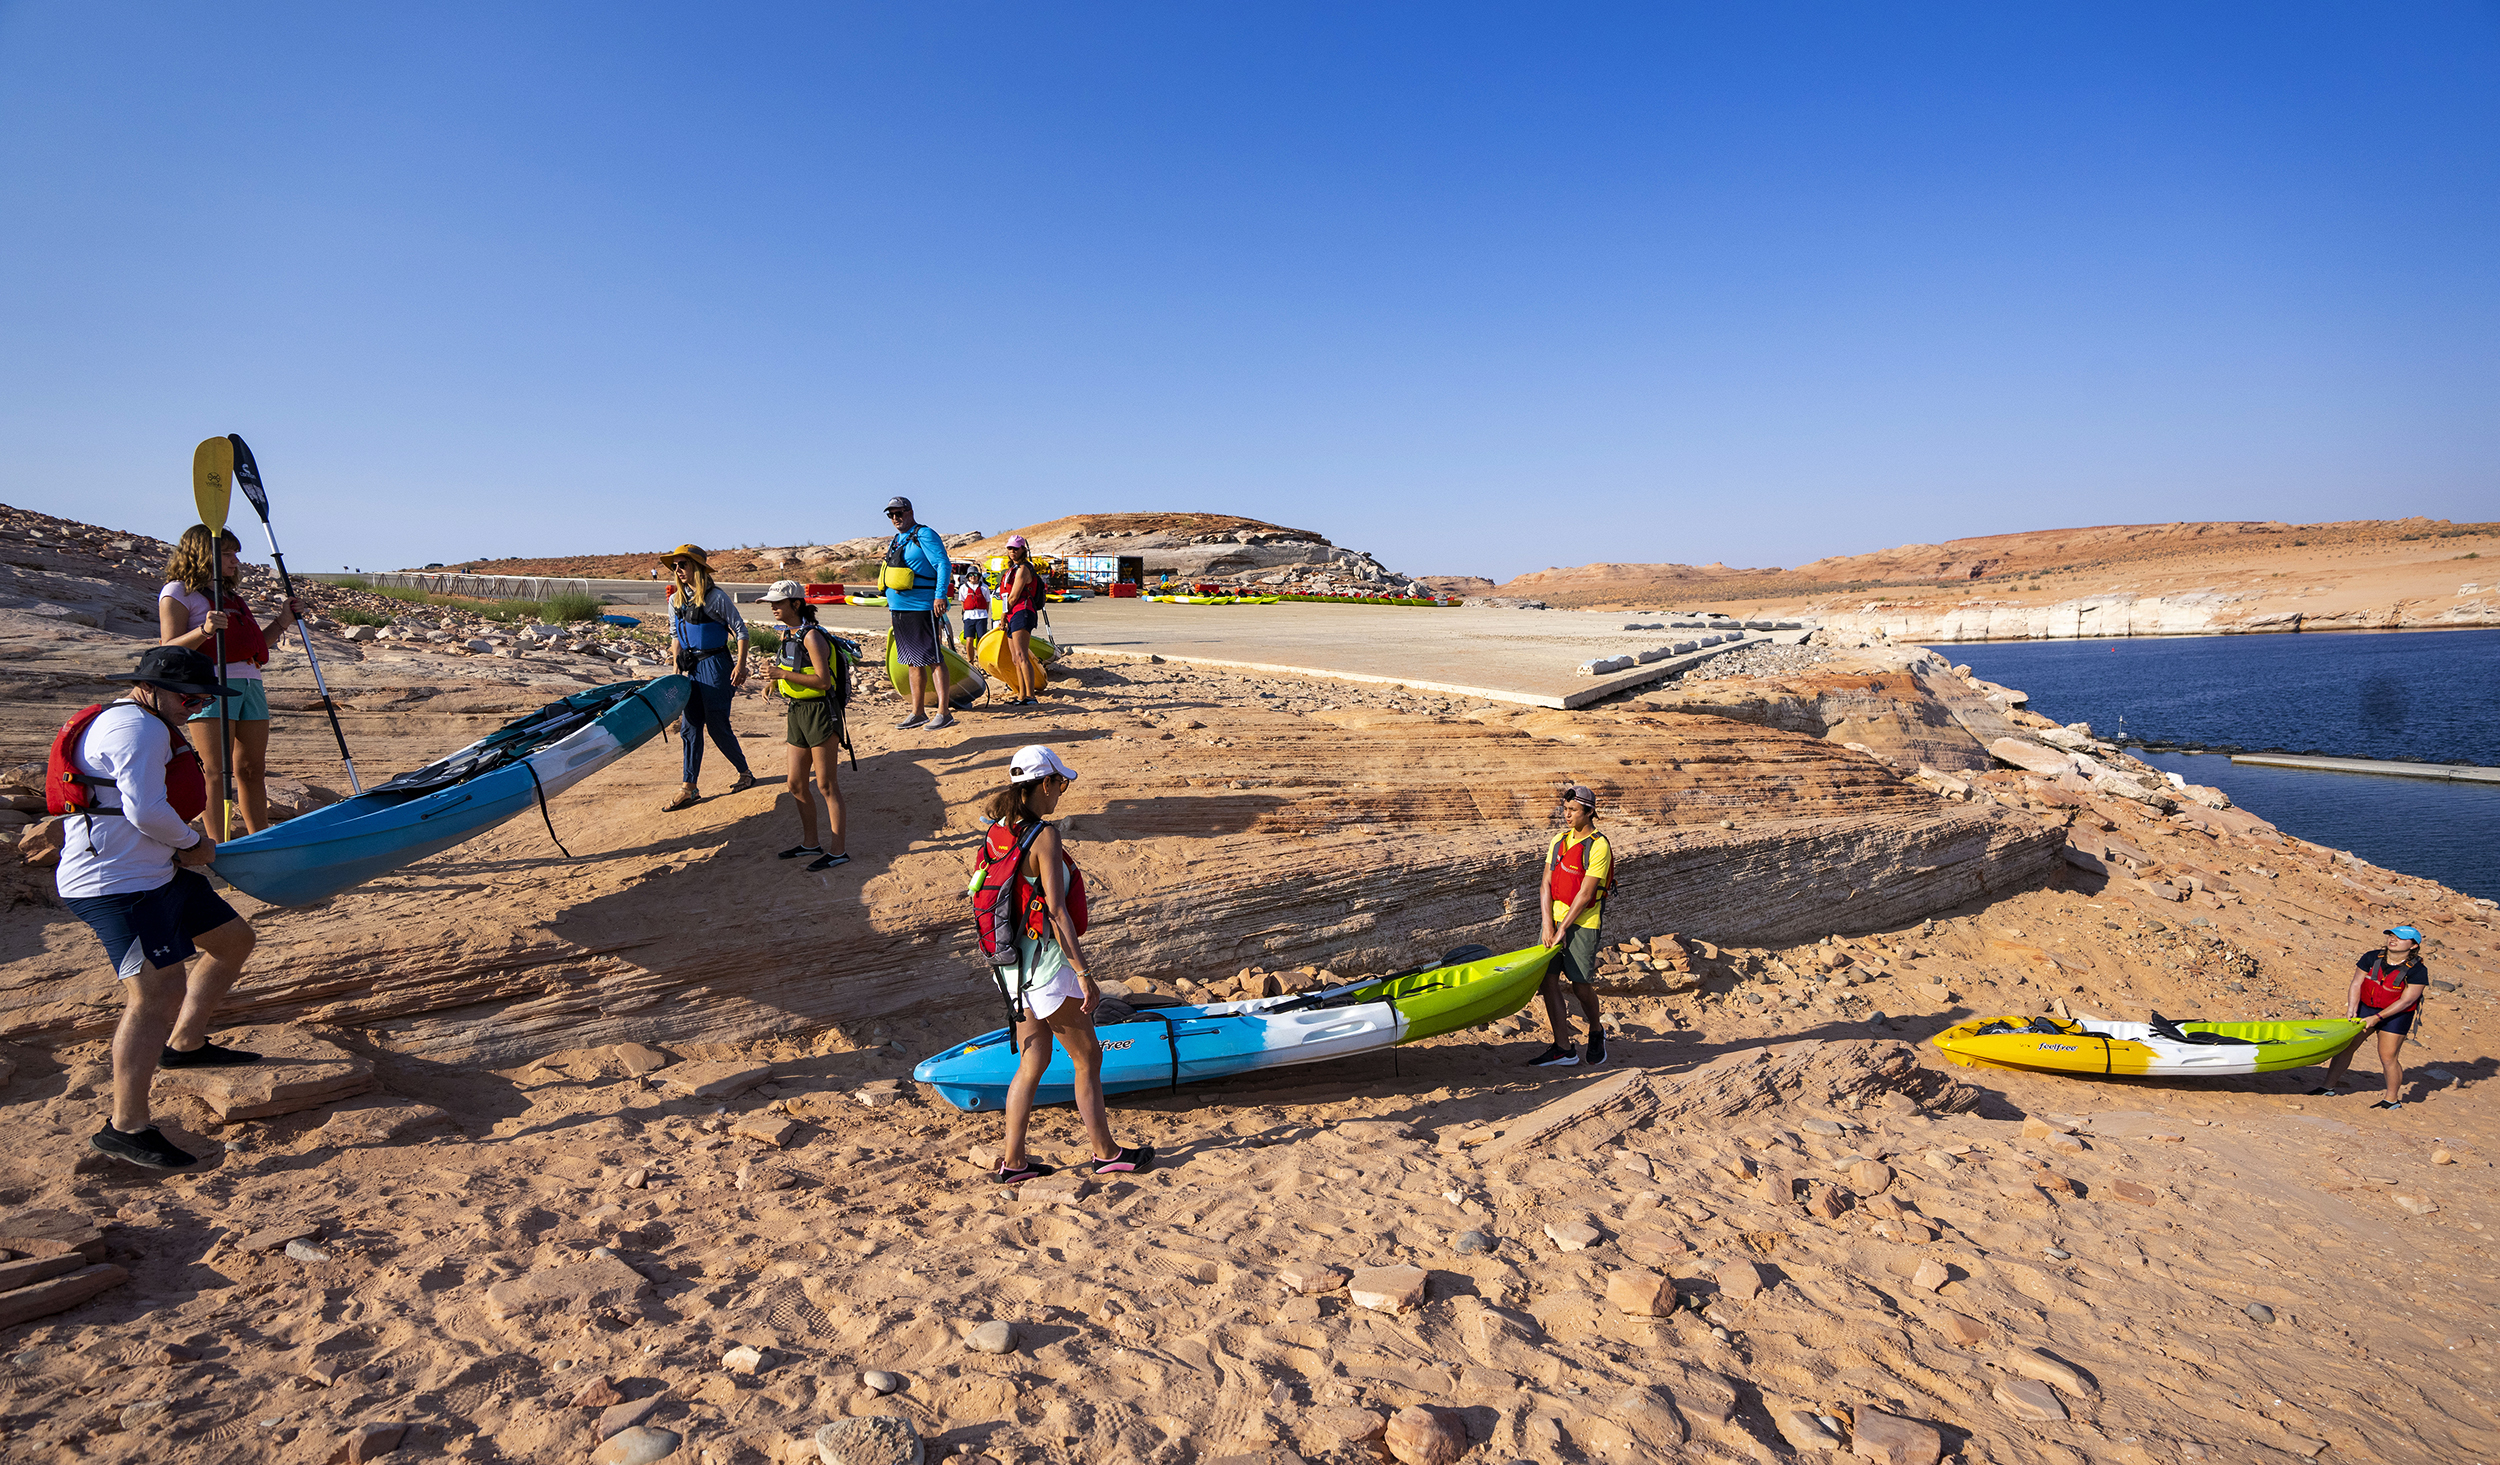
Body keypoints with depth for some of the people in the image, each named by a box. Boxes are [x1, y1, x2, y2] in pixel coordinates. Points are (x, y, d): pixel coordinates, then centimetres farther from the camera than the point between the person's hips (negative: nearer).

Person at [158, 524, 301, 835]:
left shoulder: (231, 595, 24)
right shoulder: (178, 592, 1)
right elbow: (169, 649, -9)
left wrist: (282, 622, 14)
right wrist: (204, 630, -25)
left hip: (250, 683, 7)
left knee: (253, 771, 9)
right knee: (217, 774, -9)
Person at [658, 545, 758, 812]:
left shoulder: (715, 596, -11)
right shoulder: (675, 600, 8)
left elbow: (740, 630, -9)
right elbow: (676, 635, 20)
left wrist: (741, 665, -16)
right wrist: (677, 666, 14)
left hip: (715, 665, -7)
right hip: (692, 668, 7)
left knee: (718, 726, -2)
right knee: (689, 728, 5)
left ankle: (745, 773, 19)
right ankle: (689, 789, 10)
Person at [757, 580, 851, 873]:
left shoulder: (812, 636, -16)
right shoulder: (786, 634, 12)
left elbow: (823, 680, -22)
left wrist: (785, 674, -21)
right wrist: (775, 682, 9)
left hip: (821, 712, -9)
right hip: (797, 712, 9)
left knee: (826, 785, -4)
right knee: (796, 784, 13)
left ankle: (837, 851, 3)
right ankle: (810, 843, 27)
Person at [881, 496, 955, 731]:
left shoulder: (924, 535, -7)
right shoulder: (895, 541, 19)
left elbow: (944, 565, -15)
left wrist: (940, 595, -23)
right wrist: (889, 600, 21)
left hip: (921, 607, -9)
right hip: (898, 607, 9)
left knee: (932, 659, -9)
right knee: (912, 661, 11)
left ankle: (943, 713, -7)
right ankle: (918, 713, 16)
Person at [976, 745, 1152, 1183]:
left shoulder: (997, 832, 5)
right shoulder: (1044, 836, -20)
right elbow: (1057, 914, -23)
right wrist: (1085, 974, -19)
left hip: (1011, 962, 8)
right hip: (1045, 962, -8)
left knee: (1033, 1061, 18)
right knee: (1087, 1058, 8)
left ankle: (1012, 1161, 23)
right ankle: (1106, 1153, 22)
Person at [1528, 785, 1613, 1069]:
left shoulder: (1598, 846, -11)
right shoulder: (1558, 841, 10)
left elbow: (1585, 894, -14)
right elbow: (1547, 884, 5)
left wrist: (1563, 928, -15)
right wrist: (1548, 925, -5)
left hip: (1583, 923, -6)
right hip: (1556, 919, 6)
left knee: (1581, 984, 0)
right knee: (1548, 979, -2)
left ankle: (1596, 1032, 30)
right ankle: (1563, 1049, 5)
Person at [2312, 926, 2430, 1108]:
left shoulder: (2418, 971, -16)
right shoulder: (2371, 958, -6)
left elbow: (2406, 1000, -17)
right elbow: (2356, 984, -5)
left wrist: (2377, 1018, -20)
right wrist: (2351, 1010, -16)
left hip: (2396, 1016, -4)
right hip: (2365, 1008, 4)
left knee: (2387, 1058, -2)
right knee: (2344, 1046, 3)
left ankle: (2392, 1099, 18)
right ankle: (2329, 1086, 14)